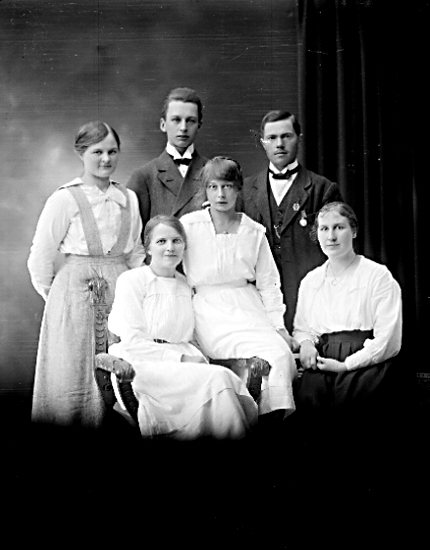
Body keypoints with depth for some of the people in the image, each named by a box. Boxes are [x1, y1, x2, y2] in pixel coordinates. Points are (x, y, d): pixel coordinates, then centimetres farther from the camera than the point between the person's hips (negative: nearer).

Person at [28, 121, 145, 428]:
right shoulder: (64, 199, -4)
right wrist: (52, 294, 7)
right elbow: (40, 258, 0)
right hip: (76, 293, -4)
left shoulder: (129, 199, 8)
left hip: (122, 292, 4)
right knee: (74, 378, 3)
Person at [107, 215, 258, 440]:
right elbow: (132, 341, -11)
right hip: (145, 366, -6)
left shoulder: (187, 285, 18)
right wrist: (181, 358, -15)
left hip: (181, 362, 6)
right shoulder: (132, 280, -1)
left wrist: (198, 358, -4)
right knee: (218, 378, -28)